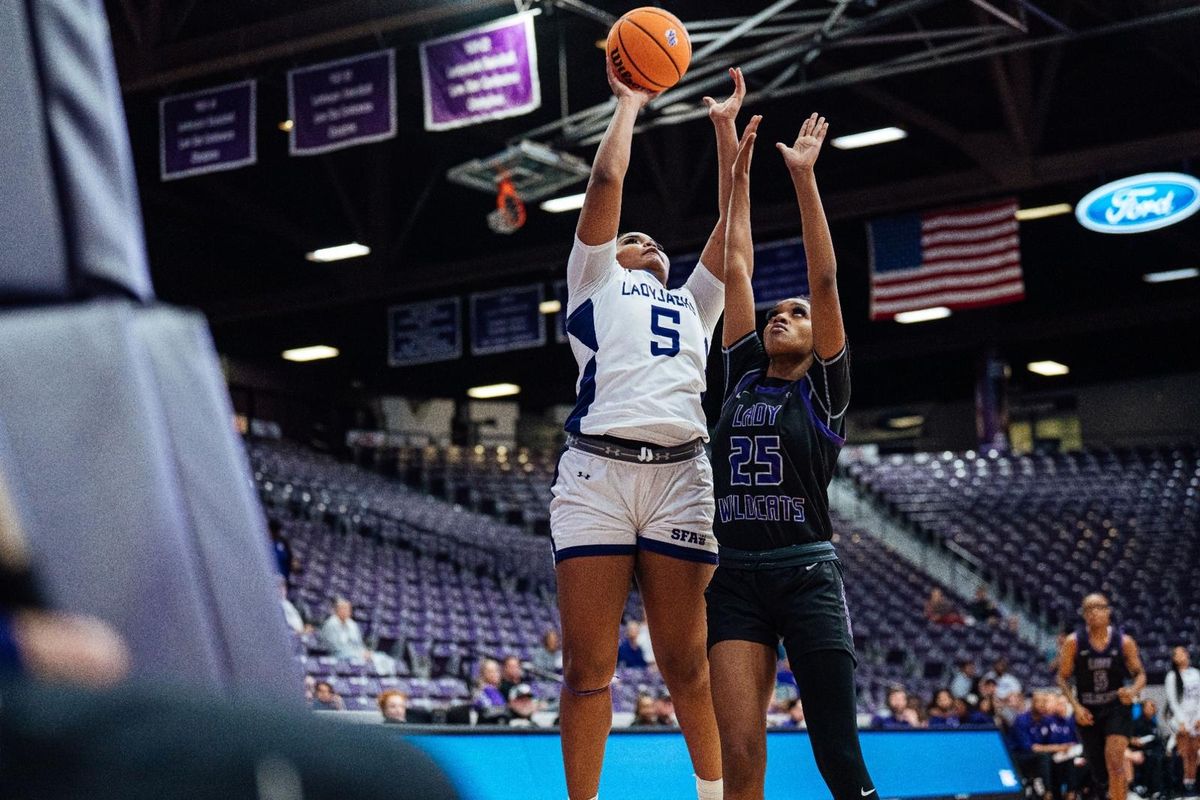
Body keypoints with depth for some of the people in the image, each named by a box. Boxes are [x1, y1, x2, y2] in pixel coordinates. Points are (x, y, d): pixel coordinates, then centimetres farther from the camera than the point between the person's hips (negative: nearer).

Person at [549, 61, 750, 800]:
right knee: (588, 666, -4)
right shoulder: (595, 281, 22)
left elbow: (733, 214, 26)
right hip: (597, 468, -3)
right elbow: (608, 178, 15)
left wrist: (725, 126, 29)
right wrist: (631, 104, 27)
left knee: (687, 662, 3)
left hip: (680, 472, 3)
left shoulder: (694, 301, 31)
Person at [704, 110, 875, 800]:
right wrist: (740, 177, 16)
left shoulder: (825, 389, 5)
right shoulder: (743, 376, 15)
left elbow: (825, 279, -3)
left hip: (808, 575, -3)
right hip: (735, 579, 3)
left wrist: (805, 178, -6)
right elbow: (737, 270, 16)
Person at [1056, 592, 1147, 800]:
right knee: (1099, 773, 7)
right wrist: (1077, 707, -13)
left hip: (1116, 706, -1)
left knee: (1114, 761, -22)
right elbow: (1063, 678, 0)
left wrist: (1133, 691, -20)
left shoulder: (1124, 642, -6)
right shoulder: (1073, 642, -7)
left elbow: (1140, 674, 3)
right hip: (1087, 711, 1)